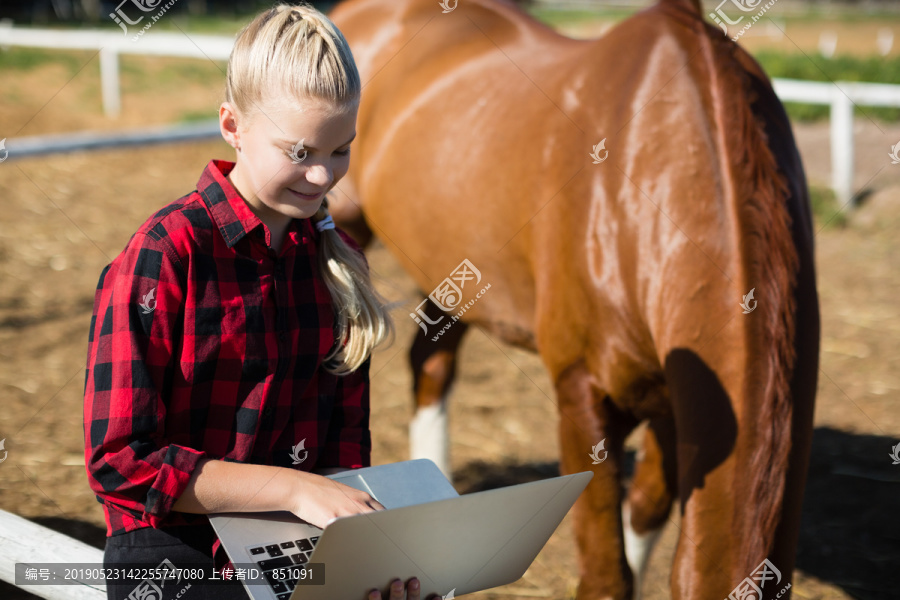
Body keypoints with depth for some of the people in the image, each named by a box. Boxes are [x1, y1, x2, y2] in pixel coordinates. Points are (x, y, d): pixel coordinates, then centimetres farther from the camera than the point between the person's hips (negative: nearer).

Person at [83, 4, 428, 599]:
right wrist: (295, 487, -21)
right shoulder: (164, 255, -11)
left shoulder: (337, 260, 8)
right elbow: (121, 460, -15)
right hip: (171, 549, -5)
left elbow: (346, 437, 12)